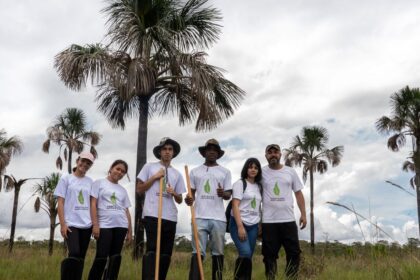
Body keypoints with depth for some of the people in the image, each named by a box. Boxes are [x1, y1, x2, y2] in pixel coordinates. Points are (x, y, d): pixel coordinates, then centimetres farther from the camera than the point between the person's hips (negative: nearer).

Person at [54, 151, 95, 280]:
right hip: (71, 223, -4)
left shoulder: (90, 181, 13)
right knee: (74, 255, -17)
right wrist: (62, 224, -10)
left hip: (86, 224, 4)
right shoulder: (66, 179, 4)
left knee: (81, 257, 5)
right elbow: (60, 202, -1)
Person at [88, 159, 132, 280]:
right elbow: (93, 204, -1)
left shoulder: (123, 190, 20)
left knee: (115, 257, 3)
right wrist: (95, 224, -10)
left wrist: (130, 230, 12)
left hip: (121, 226, 5)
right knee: (101, 257, -8)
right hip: (104, 225, -4)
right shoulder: (99, 183, 7)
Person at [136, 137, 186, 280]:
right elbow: (139, 189, 6)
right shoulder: (149, 167, 9)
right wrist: (155, 177, -3)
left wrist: (174, 193, -4)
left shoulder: (177, 174, 18)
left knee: (166, 253, 4)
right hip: (152, 215, -4)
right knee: (151, 250, -13)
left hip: (171, 217, 4)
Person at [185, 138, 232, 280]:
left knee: (218, 252, 4)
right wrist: (189, 199, -7)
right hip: (200, 217, 0)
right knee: (198, 252, -6)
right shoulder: (195, 171, 15)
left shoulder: (225, 172, 13)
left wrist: (223, 193, -15)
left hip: (218, 218, 1)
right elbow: (191, 192, 16)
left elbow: (229, 195, 9)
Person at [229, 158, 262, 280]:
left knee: (249, 257, 1)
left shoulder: (259, 186, 15)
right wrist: (240, 226, -18)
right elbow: (235, 206, -10)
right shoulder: (240, 183, -2)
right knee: (245, 254, -19)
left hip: (253, 226, 5)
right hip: (239, 224, -5)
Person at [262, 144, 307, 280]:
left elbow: (298, 193, 11)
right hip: (268, 221, -1)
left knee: (293, 253, 5)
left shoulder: (290, 171, 7)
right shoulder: (262, 172, 1)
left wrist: (303, 214, 4)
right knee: (270, 255, 5)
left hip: (288, 220, 2)